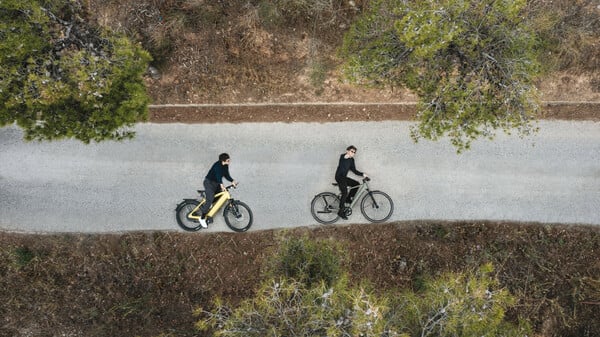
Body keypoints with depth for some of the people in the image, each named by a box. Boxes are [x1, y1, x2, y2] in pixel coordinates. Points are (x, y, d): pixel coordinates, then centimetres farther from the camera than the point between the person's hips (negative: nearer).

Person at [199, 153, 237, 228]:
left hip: (216, 183, 8)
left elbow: (226, 175, 0)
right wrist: (221, 184, -54)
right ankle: (202, 217, -15)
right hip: (209, 182, -8)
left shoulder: (225, 166, 0)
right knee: (210, 198, -21)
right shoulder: (218, 165, -25)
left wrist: (232, 181, -17)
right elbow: (218, 175, -39)